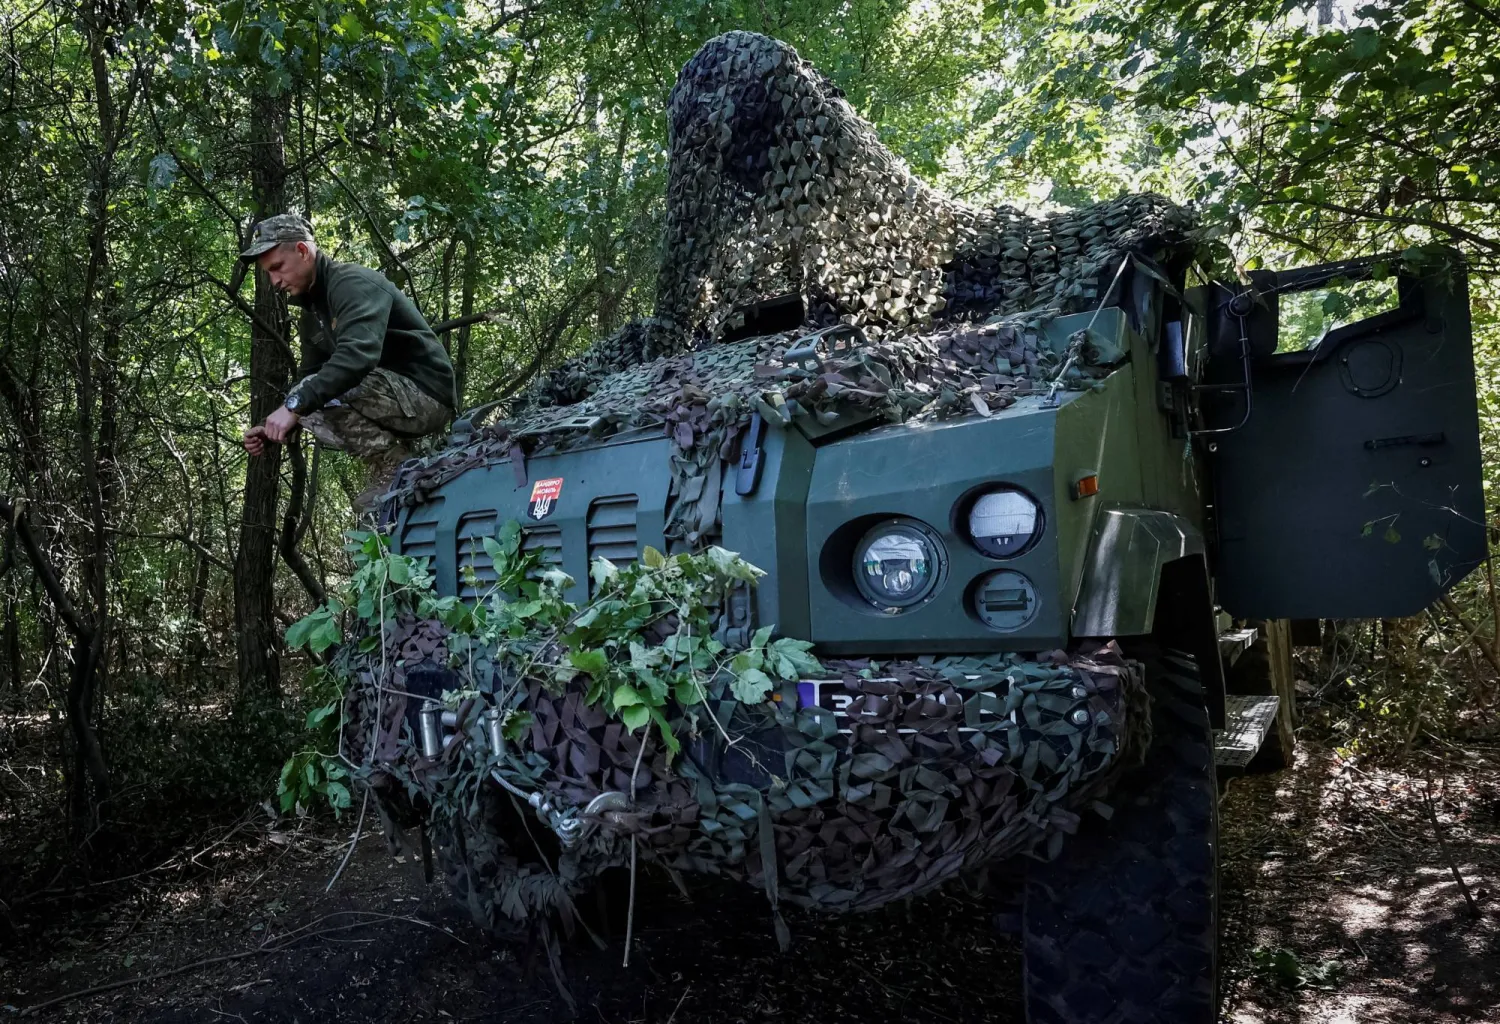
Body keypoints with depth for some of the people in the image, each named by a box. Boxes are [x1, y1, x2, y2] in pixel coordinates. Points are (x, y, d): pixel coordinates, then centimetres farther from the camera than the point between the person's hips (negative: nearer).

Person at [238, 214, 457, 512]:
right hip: (393, 394, 10)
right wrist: (275, 427, -4)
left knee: (317, 393, -24)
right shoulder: (313, 309, 15)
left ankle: (395, 470, -12)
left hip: (426, 394, -10)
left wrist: (294, 405, -38)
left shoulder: (353, 283, -16)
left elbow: (358, 354, -34)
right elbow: (309, 376, 13)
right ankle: (398, 464, 4)